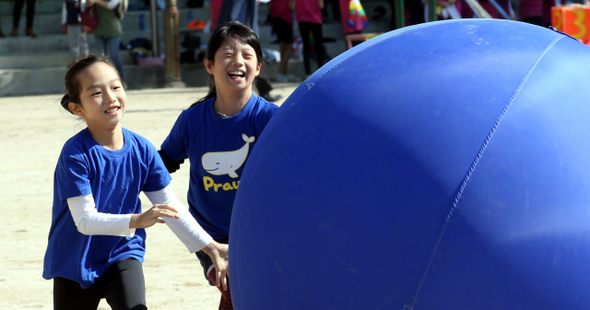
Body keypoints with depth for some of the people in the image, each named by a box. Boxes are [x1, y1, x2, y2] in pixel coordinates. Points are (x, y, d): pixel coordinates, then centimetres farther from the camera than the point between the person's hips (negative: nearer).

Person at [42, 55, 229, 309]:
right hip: (77, 264, -2)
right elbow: (84, 220, -26)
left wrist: (211, 248, 0)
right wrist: (137, 220, -38)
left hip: (122, 255, 2)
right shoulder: (75, 154, -21)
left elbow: (169, 204, 2)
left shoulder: (141, 149, -7)